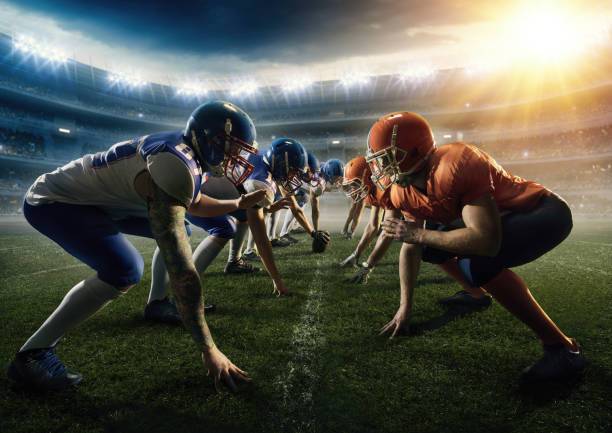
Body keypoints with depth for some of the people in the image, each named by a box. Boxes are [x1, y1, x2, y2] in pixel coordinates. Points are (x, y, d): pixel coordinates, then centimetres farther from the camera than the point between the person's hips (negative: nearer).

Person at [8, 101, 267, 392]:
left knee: (177, 227, 10)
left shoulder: (186, 154, -5)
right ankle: (32, 353, -15)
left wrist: (239, 204, 3)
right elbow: (180, 269, -40)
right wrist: (208, 350, -37)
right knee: (125, 270, -30)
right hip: (53, 203, -10)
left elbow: (193, 204, 17)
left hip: (100, 202, 10)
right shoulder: (175, 168, -35)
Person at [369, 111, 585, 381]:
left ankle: (560, 347, -15)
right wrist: (405, 307, 1)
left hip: (544, 215, -8)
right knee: (431, 248, 3)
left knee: (475, 262, -31)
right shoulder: (403, 192, -8)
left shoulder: (453, 168, -35)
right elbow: (410, 248, 1)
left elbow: (486, 242, -39)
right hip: (501, 217, 8)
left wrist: (419, 234, -34)